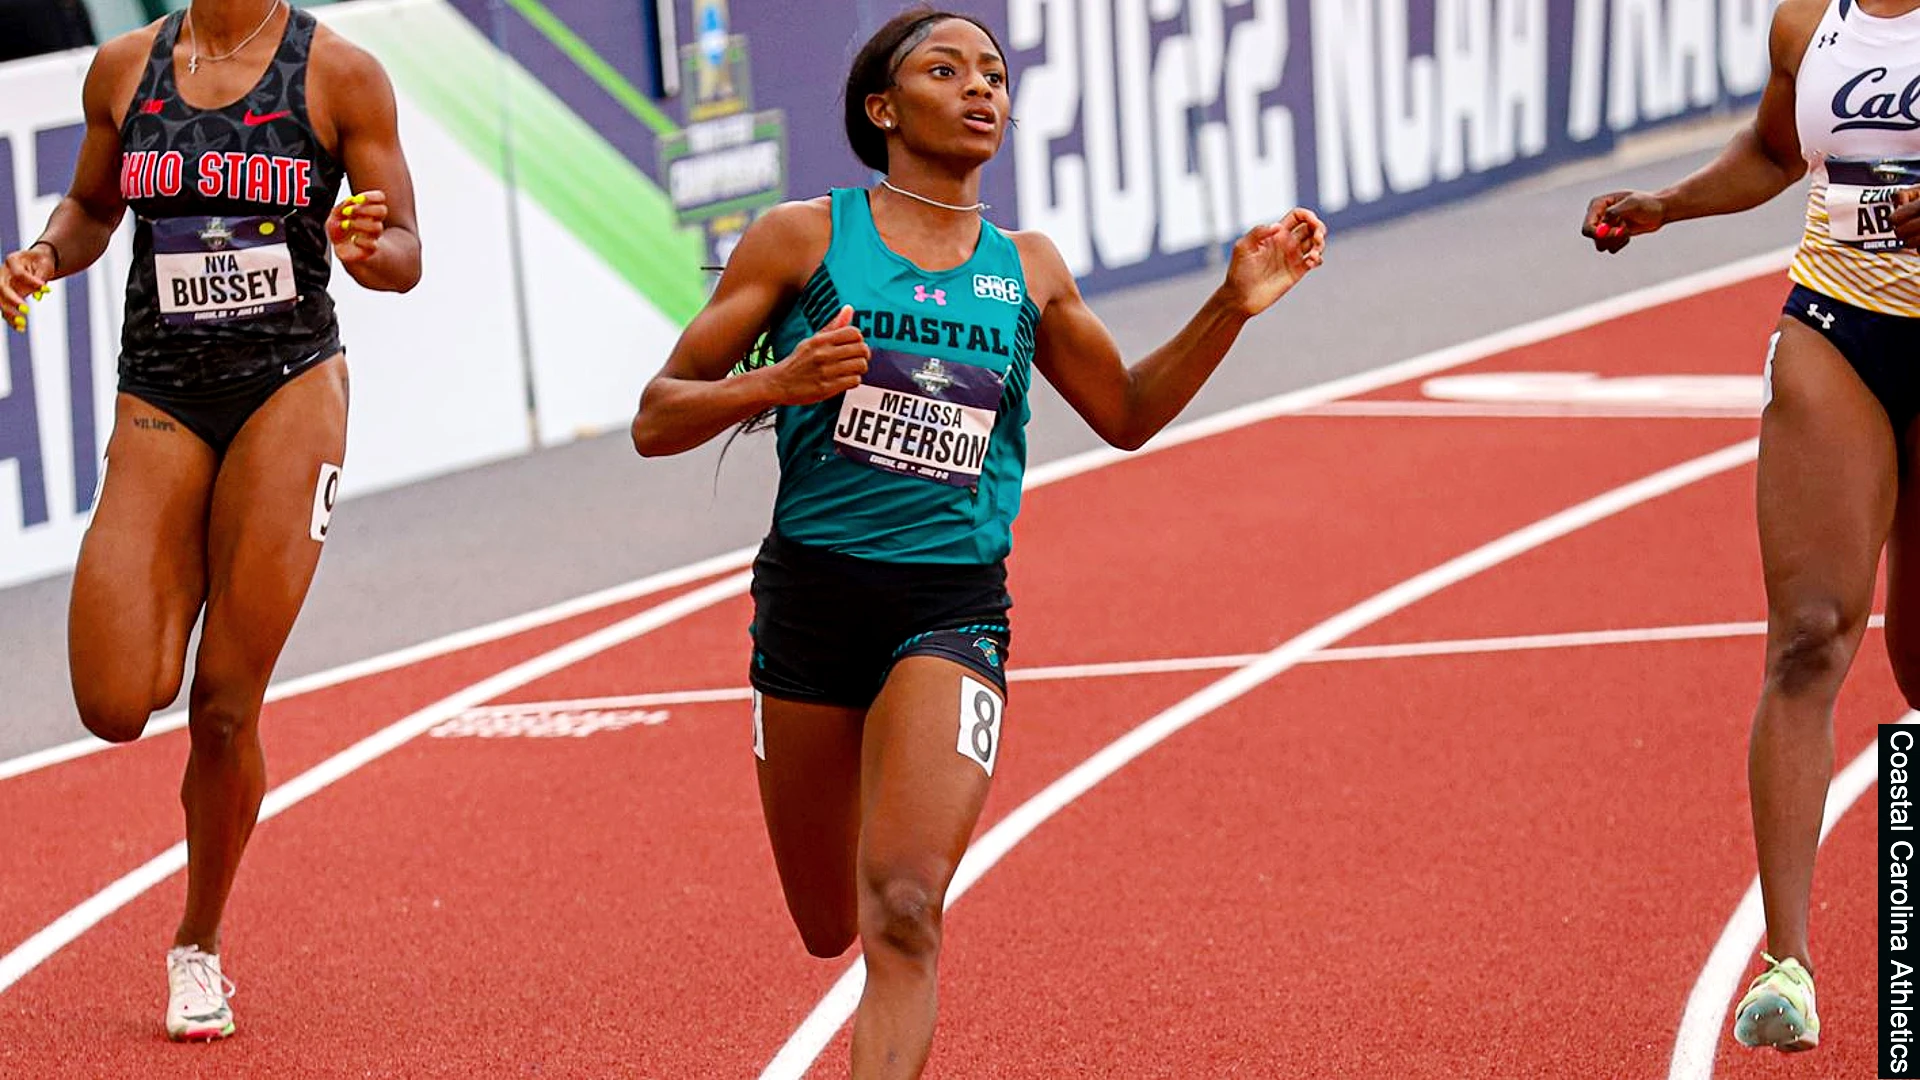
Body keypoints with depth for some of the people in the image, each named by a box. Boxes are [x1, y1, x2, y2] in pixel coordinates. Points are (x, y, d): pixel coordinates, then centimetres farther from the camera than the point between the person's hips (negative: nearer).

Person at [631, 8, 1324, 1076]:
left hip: (954, 606, 0)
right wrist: (778, 382, -19)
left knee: (903, 916, -20)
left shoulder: (1028, 269, 8)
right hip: (811, 592, 0)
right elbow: (657, 419, 0)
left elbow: (1128, 412, 23)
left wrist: (1231, 309, 10)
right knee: (833, 929, 13)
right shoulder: (803, 239, 0)